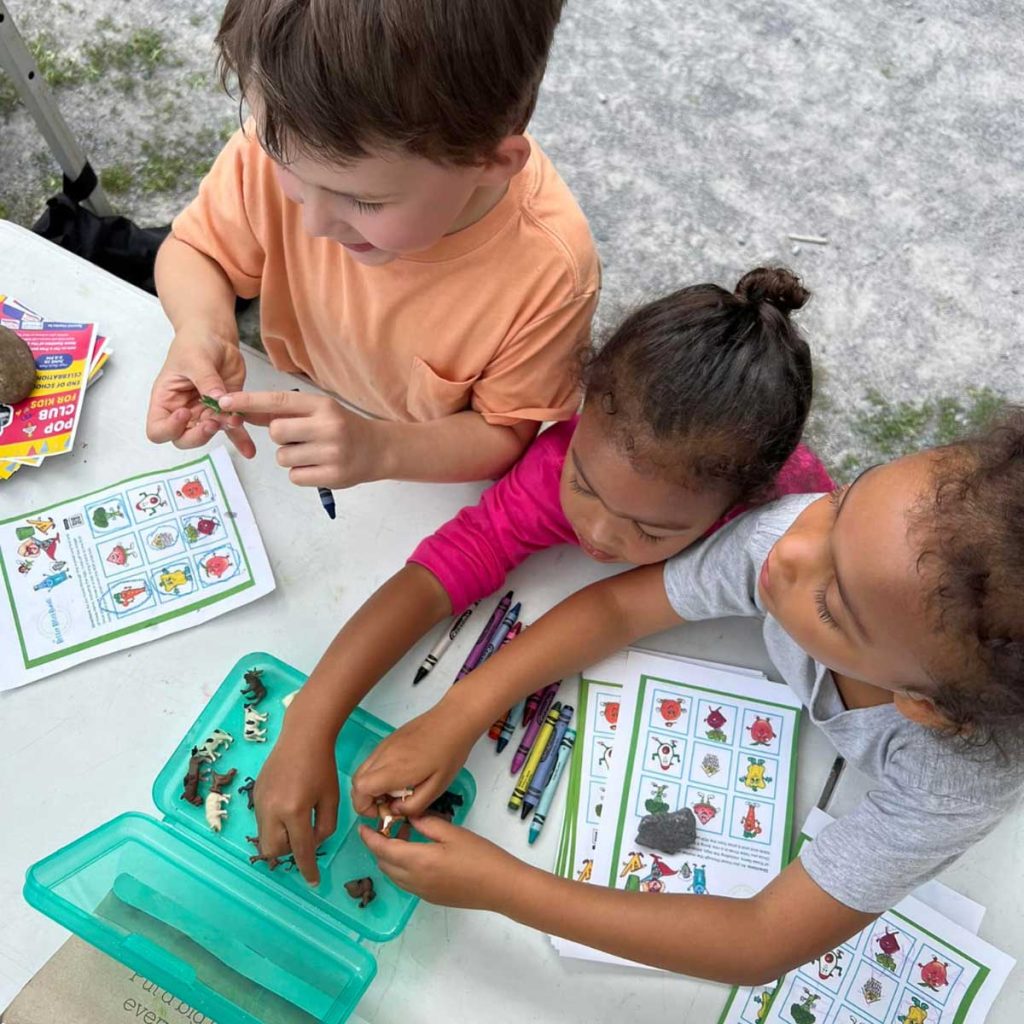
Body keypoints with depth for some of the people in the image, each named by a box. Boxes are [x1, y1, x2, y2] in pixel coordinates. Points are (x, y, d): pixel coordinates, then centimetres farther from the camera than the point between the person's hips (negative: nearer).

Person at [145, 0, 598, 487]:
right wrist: (202, 327, -29)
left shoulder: (547, 273, -33)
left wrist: (381, 448, -35)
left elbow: (507, 433, -17)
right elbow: (196, 250, -6)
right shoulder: (285, 143, -26)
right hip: (294, 411, 1)